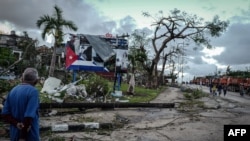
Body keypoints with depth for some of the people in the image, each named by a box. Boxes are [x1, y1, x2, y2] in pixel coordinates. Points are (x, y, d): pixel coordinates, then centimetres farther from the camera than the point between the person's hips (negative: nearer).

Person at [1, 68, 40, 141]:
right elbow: (28, 116, -24)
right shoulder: (33, 91, -17)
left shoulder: (12, 91, 5)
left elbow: (4, 114, 2)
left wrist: (17, 124, -9)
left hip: (14, 135, 7)